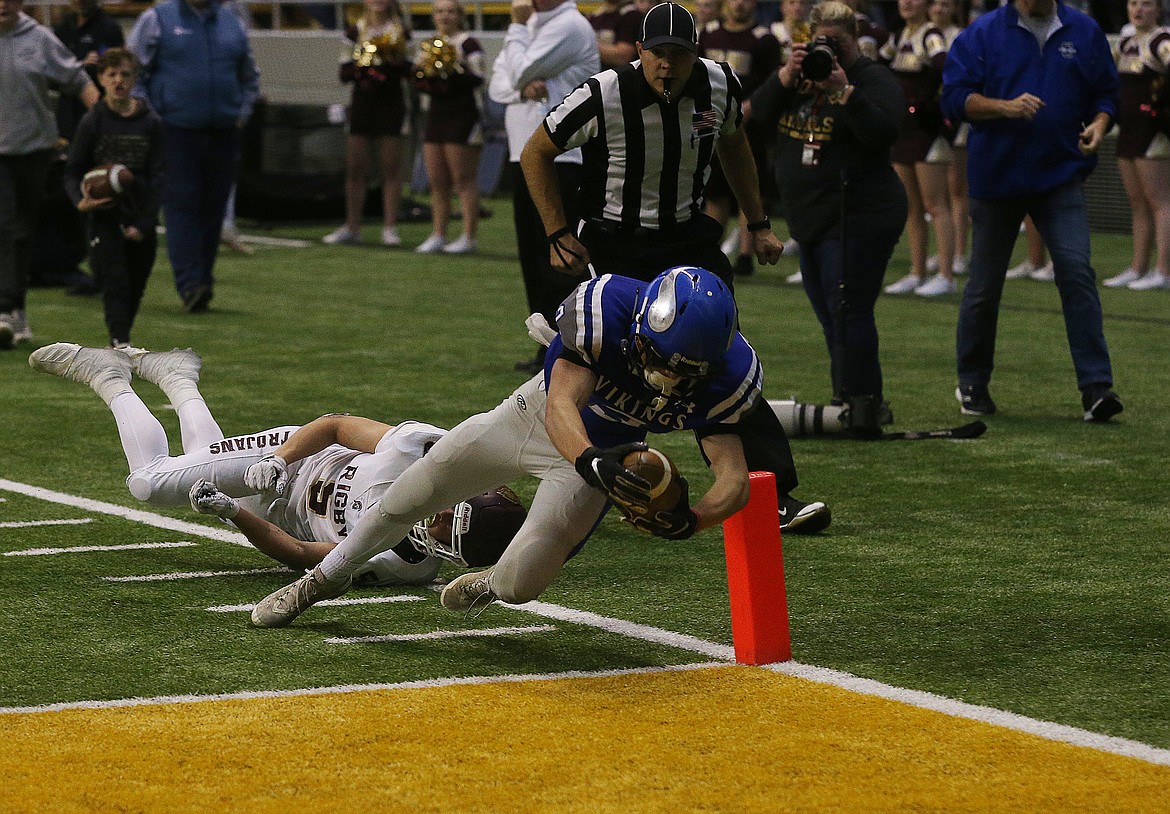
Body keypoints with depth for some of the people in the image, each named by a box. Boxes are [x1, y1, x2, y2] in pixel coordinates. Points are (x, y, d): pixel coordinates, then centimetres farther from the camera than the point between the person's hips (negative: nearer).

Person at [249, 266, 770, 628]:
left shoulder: (726, 375, -32)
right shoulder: (606, 307, -38)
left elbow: (734, 478, -33)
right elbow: (561, 407, -42)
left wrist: (688, 520, -54)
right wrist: (592, 463, -62)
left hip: (604, 450, 0)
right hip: (538, 413, 0)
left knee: (523, 581, -12)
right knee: (410, 497, 6)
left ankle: (492, 587, 30)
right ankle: (323, 580, 35)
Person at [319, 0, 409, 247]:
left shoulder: (400, 29, 3)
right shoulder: (355, 31, 6)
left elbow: (409, 70, 3)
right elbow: (343, 73, 5)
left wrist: (395, 60, -16)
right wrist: (358, 67, -14)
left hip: (391, 104, -2)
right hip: (362, 103, 2)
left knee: (391, 168, -1)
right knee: (354, 167, 1)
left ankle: (390, 227, 3)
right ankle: (352, 227, 7)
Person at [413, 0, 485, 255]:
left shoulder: (467, 43, -5)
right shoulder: (430, 44, 16)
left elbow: (477, 78, -13)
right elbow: (420, 83, 17)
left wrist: (453, 68, -24)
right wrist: (421, 69, -3)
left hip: (463, 116, -8)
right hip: (436, 116, 8)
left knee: (464, 180, -8)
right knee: (437, 183, 7)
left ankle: (469, 237, -9)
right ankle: (438, 236, 10)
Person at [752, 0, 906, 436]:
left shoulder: (873, 78, -7)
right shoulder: (800, 75, 13)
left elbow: (883, 133, -23)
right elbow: (762, 113, 2)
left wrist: (844, 89, -28)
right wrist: (789, 74, -12)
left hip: (859, 217, -8)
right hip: (811, 218, 8)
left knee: (848, 313, -14)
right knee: (831, 318, 12)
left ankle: (864, 411, -14)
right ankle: (847, 402, 19)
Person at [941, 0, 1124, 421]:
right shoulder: (981, 34, -2)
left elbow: (1105, 92, 14)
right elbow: (955, 97, -7)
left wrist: (1099, 123, -7)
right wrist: (1005, 106, -22)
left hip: (1061, 177, 1)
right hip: (995, 177, 0)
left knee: (1077, 272, -15)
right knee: (984, 285, 8)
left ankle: (1096, 387, -17)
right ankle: (972, 384, 26)